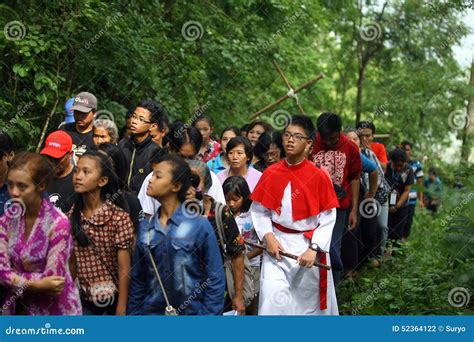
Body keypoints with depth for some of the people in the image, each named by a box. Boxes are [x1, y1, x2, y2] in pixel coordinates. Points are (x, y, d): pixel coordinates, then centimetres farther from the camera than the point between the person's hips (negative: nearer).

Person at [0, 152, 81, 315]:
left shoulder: (58, 223, -21)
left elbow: (51, 280, -21)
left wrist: (16, 278, -13)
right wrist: (35, 284, -23)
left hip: (56, 308, -4)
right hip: (20, 306, 4)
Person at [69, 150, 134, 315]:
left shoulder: (118, 217, -16)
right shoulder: (73, 215, -1)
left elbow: (124, 269, -15)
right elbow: (73, 261, 5)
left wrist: (121, 311, -16)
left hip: (113, 300, -4)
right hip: (84, 299, 4)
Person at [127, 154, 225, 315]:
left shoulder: (199, 225, -11)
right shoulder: (145, 227, 2)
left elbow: (215, 280, -9)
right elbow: (138, 279, 7)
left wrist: (210, 314, -13)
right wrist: (133, 312, 3)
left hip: (192, 311, -3)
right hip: (151, 311, 4)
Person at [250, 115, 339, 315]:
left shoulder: (319, 177, -8)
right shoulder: (270, 174, -1)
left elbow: (328, 219, -6)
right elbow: (258, 210, 6)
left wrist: (314, 248, -13)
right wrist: (268, 236, -9)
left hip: (309, 247, -1)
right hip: (277, 245, 1)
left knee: (309, 302, 11)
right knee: (272, 299, -10)